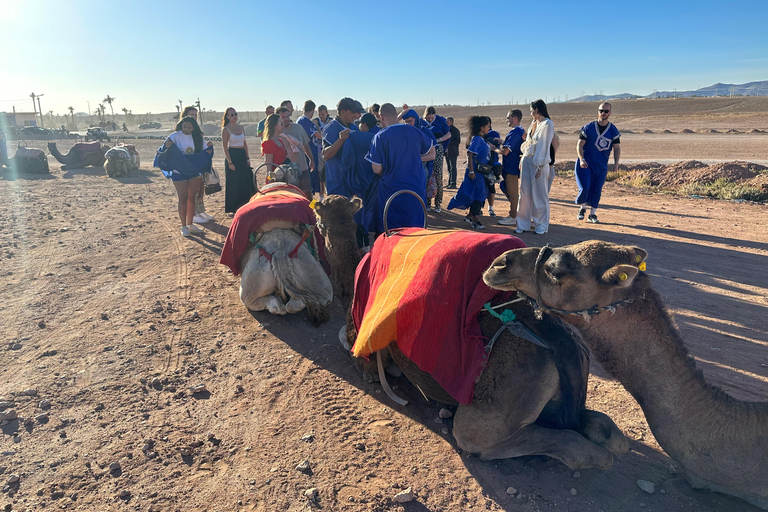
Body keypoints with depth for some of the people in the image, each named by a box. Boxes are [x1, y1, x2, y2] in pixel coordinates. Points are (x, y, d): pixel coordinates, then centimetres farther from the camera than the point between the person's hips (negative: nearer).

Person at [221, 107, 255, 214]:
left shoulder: (241, 127, 11)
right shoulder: (226, 129, -6)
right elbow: (225, 147, -9)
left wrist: (248, 158, 7)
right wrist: (230, 162, -15)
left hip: (242, 156, 6)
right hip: (232, 156, -6)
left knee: (246, 181, 5)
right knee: (234, 183, 0)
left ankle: (244, 205, 17)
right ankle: (233, 208, 10)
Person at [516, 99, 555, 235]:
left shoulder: (548, 124, -8)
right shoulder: (534, 123, 14)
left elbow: (545, 146, -12)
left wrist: (540, 167, -15)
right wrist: (522, 161, 12)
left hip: (539, 162, -7)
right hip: (527, 160, 7)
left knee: (539, 194, 0)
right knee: (525, 192, 6)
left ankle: (541, 225, 11)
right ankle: (524, 224, 13)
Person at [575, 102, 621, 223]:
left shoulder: (613, 130, 2)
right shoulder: (588, 127, -3)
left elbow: (617, 148, 6)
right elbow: (579, 145, -4)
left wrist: (616, 163, -8)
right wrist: (581, 159, -20)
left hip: (601, 165, 2)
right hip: (585, 164, -2)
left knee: (596, 190, 3)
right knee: (584, 187, -11)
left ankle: (592, 213, 17)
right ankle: (582, 208, 15)